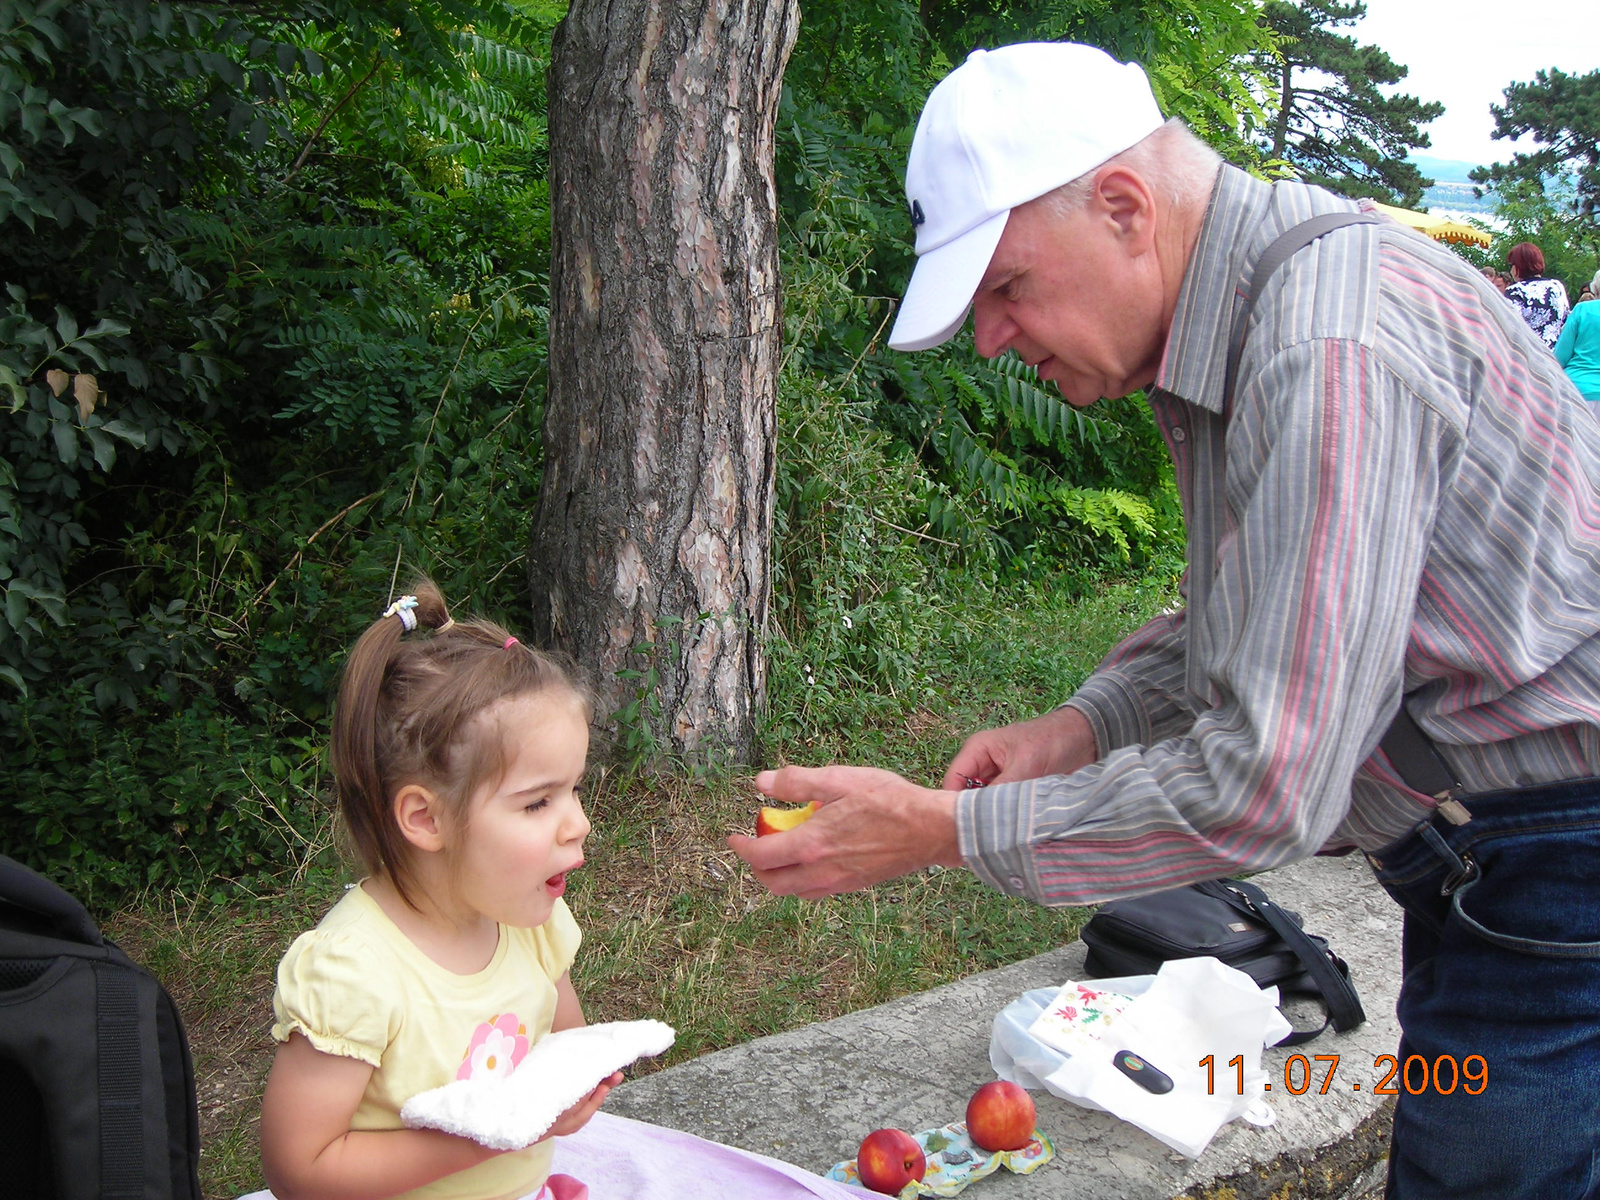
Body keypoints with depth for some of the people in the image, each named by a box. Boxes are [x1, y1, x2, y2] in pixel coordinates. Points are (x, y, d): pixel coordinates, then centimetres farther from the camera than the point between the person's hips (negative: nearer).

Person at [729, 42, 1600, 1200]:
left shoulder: (1332, 346, -28)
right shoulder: (1227, 318, 5)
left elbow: (1268, 789, -29)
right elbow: (1247, 614, 17)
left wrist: (943, 831, -21)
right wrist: (1087, 722, 0)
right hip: (1483, 864, 9)